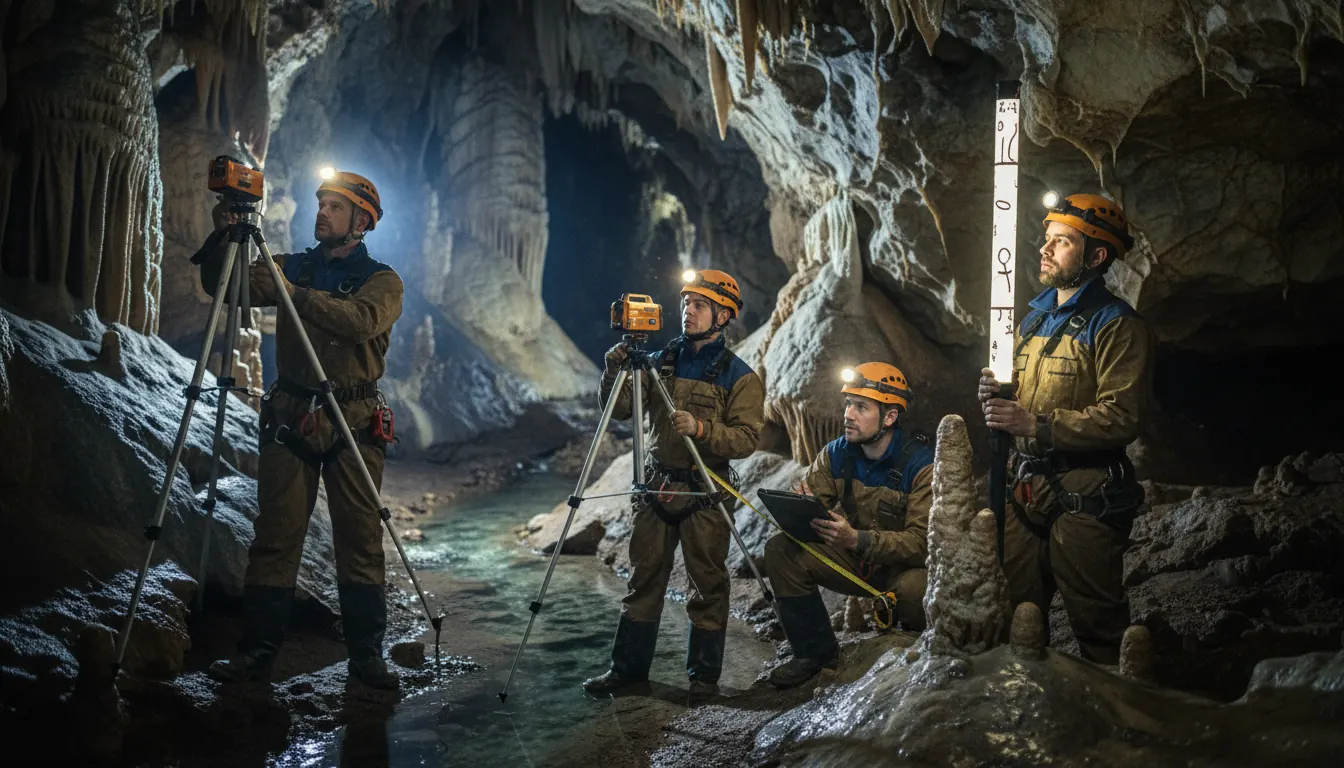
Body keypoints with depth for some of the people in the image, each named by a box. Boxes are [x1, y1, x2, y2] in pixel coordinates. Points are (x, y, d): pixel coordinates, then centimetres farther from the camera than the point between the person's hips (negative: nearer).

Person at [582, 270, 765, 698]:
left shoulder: (738, 376, -3)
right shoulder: (660, 362, 9)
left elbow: (747, 439, -12)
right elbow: (619, 410, 5)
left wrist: (702, 428, -27)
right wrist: (615, 374, -13)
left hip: (704, 491, -4)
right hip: (657, 486, 4)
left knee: (707, 583, 3)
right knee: (643, 578, 9)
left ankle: (704, 673, 15)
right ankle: (628, 666, 18)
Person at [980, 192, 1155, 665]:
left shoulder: (1116, 325, -9)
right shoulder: (1033, 320, 17)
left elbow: (1123, 416, -19)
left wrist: (1037, 425, -21)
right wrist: (997, 394, 2)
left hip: (1084, 496, -8)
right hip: (1026, 491, 8)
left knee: (1096, 626, 0)